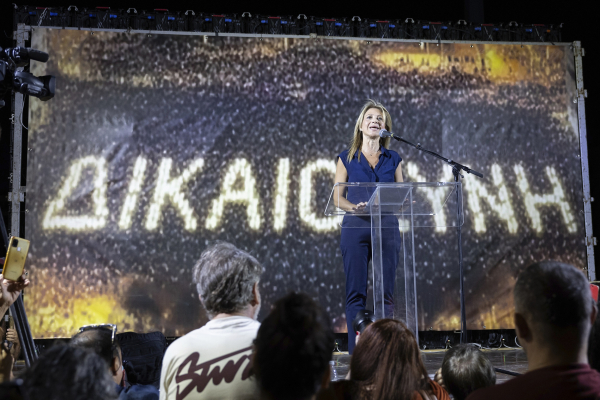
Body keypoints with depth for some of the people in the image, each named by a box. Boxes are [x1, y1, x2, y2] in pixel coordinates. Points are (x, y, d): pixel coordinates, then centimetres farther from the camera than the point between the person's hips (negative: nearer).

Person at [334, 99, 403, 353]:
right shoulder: (347, 158, 9)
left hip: (387, 228, 2)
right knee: (356, 292, -3)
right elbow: (337, 197, 5)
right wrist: (354, 207, -15)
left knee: (386, 291, 1)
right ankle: (356, 351, 2)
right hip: (355, 227, -1)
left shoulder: (393, 159, 14)